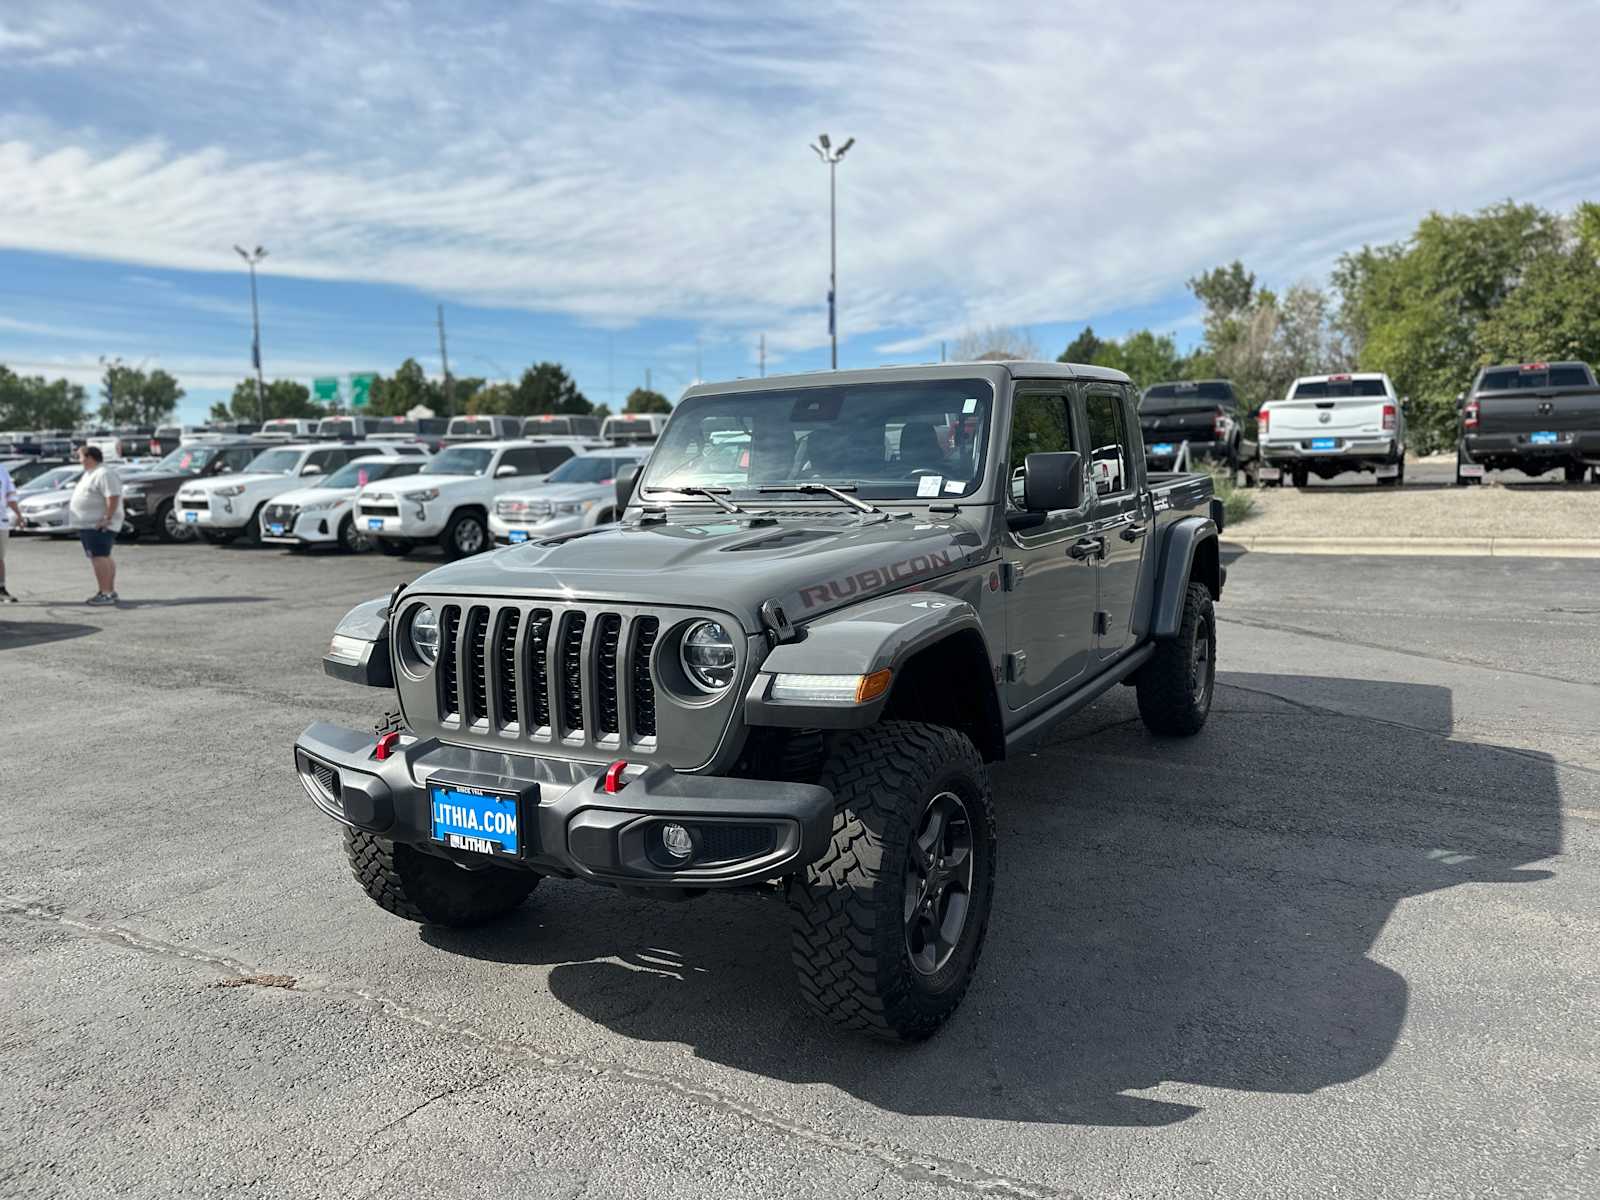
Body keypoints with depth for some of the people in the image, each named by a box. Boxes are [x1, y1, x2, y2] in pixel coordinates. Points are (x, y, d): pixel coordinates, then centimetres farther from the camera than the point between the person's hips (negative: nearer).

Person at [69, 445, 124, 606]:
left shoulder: (104, 474, -15)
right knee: (103, 557, 14)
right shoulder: (90, 473, 19)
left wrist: (107, 518, -27)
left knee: (99, 557, -14)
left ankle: (105, 594, -16)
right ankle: (110, 591, 20)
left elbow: (113, 497, -25)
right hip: (88, 524, 11)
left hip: (98, 525, -11)